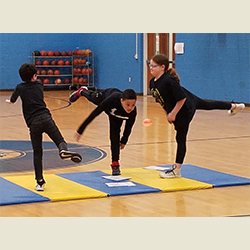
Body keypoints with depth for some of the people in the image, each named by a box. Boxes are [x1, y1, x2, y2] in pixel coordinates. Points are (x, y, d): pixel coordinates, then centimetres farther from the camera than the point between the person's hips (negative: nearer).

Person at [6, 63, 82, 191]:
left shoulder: (20, 88, 13)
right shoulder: (39, 85, 17)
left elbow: (12, 100, 34)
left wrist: (10, 100, 57)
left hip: (33, 123, 0)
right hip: (46, 118, 0)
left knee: (37, 153, 4)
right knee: (60, 140, 2)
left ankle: (40, 182, 2)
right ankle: (64, 150, -36)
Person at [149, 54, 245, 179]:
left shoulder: (168, 81, -34)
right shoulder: (153, 82, -8)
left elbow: (182, 98, -31)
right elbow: (162, 99, 8)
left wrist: (173, 113, -24)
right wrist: (167, 113, 9)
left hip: (184, 110, -9)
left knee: (180, 138, -1)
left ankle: (176, 170, 9)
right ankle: (233, 106, 54)